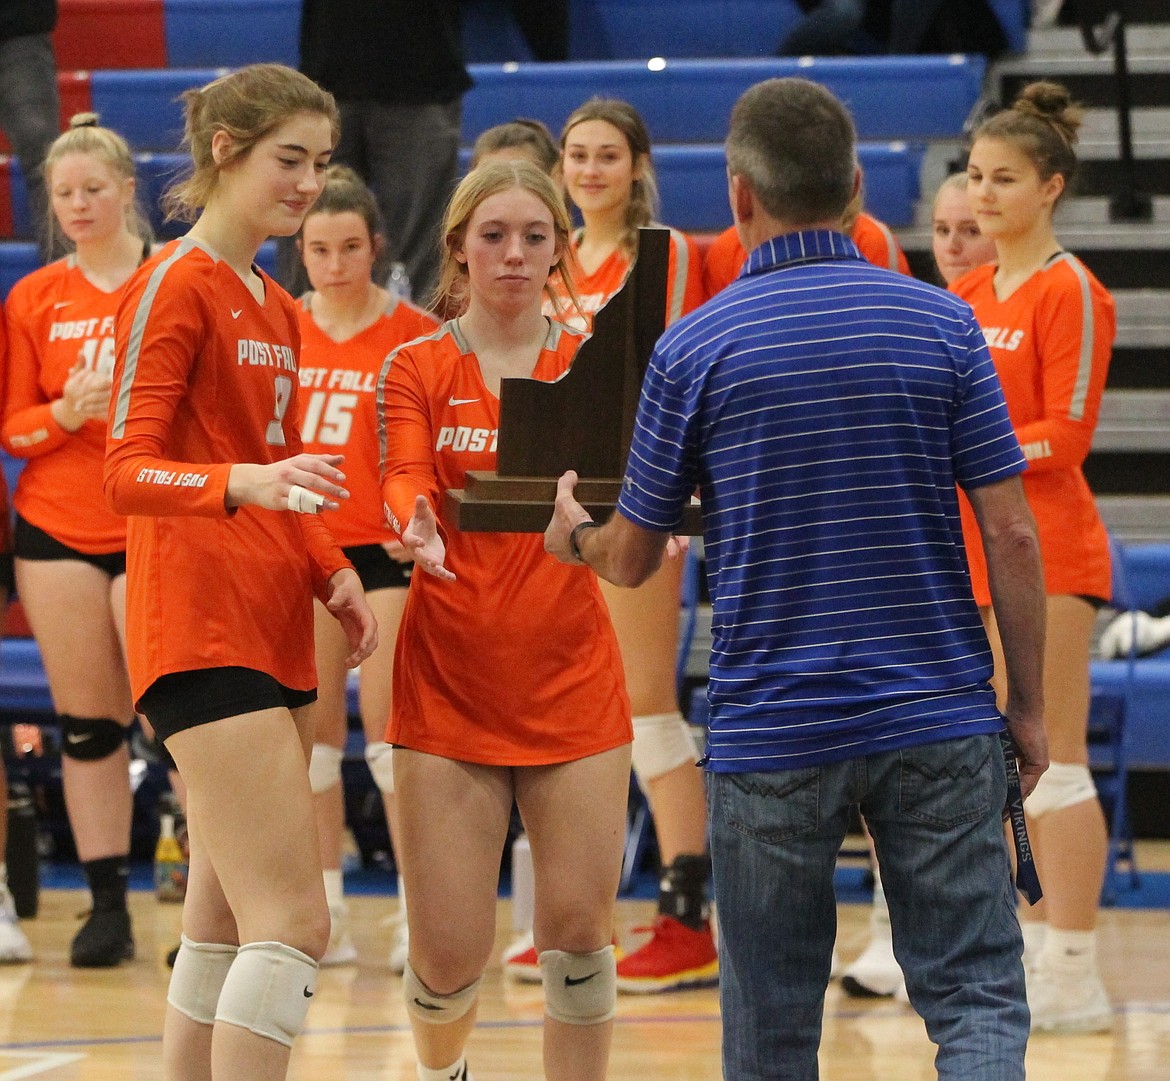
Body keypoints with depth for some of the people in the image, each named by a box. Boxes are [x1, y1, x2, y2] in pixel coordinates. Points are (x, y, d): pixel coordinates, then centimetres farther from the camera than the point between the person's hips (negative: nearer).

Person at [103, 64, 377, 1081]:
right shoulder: (176, 285, -8)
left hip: (274, 631, 9)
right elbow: (128, 472, -16)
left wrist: (331, 572, 10)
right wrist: (248, 481, -34)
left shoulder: (274, 308, 19)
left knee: (228, 922, 10)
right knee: (293, 921, -16)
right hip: (202, 629, -9)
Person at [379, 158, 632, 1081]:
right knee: (449, 952, -3)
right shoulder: (416, 369, 4)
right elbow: (405, 481, -13)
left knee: (578, 934, -3)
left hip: (571, 682, 1)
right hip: (449, 683, -1)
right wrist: (418, 528, -36)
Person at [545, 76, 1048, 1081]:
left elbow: (633, 559, 5)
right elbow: (1010, 531, -3)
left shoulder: (693, 347, -3)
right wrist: (1028, 706, 6)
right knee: (978, 999, 0)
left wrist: (573, 533, 29)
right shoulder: (942, 322, -1)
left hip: (771, 734, 0)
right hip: (939, 727, 0)